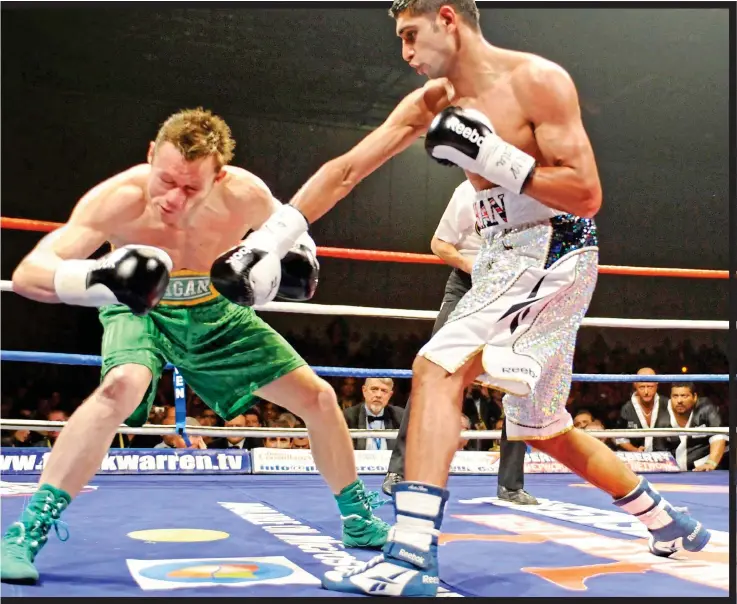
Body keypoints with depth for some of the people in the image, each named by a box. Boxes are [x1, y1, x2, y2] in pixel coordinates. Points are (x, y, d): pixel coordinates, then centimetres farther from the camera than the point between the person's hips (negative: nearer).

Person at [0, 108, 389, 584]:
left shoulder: (245, 195, -26)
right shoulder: (121, 197, -33)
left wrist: (297, 259, -24)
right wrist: (94, 279, -57)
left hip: (215, 313, 3)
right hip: (140, 312, -3)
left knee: (318, 396, 0)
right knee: (122, 384, -38)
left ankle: (359, 519, 24)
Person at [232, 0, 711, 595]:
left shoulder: (538, 80, -13)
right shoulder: (431, 102, 6)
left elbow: (587, 195, -16)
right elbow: (346, 170, 1)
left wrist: (491, 156, -25)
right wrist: (270, 237, -7)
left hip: (554, 253, -8)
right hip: (504, 258, 8)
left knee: (438, 368, -24)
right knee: (544, 430, 16)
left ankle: (411, 555, -22)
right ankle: (670, 523, 36)